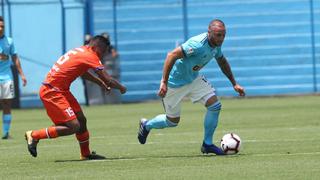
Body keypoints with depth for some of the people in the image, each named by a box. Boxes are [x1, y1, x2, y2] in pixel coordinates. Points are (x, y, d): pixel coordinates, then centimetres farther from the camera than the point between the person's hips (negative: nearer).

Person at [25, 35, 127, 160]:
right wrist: (121, 88, 7)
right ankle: (34, 135, -5)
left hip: (61, 90, 10)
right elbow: (108, 80, -11)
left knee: (81, 121, 13)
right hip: (52, 92, -10)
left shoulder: (80, 51, 14)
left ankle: (86, 154, 24)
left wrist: (100, 82, 31)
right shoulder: (90, 56, -13)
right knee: (74, 127, -12)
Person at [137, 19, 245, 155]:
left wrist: (234, 84, 16)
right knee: (172, 121, 7)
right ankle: (146, 125, 38)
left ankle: (207, 144, 6)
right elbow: (172, 55, -38)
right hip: (175, 83, -7)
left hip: (193, 79, 7)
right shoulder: (198, 44, -34)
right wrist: (164, 82, -40)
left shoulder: (216, 44, -7)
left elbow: (222, 62, 15)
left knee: (215, 105, -9)